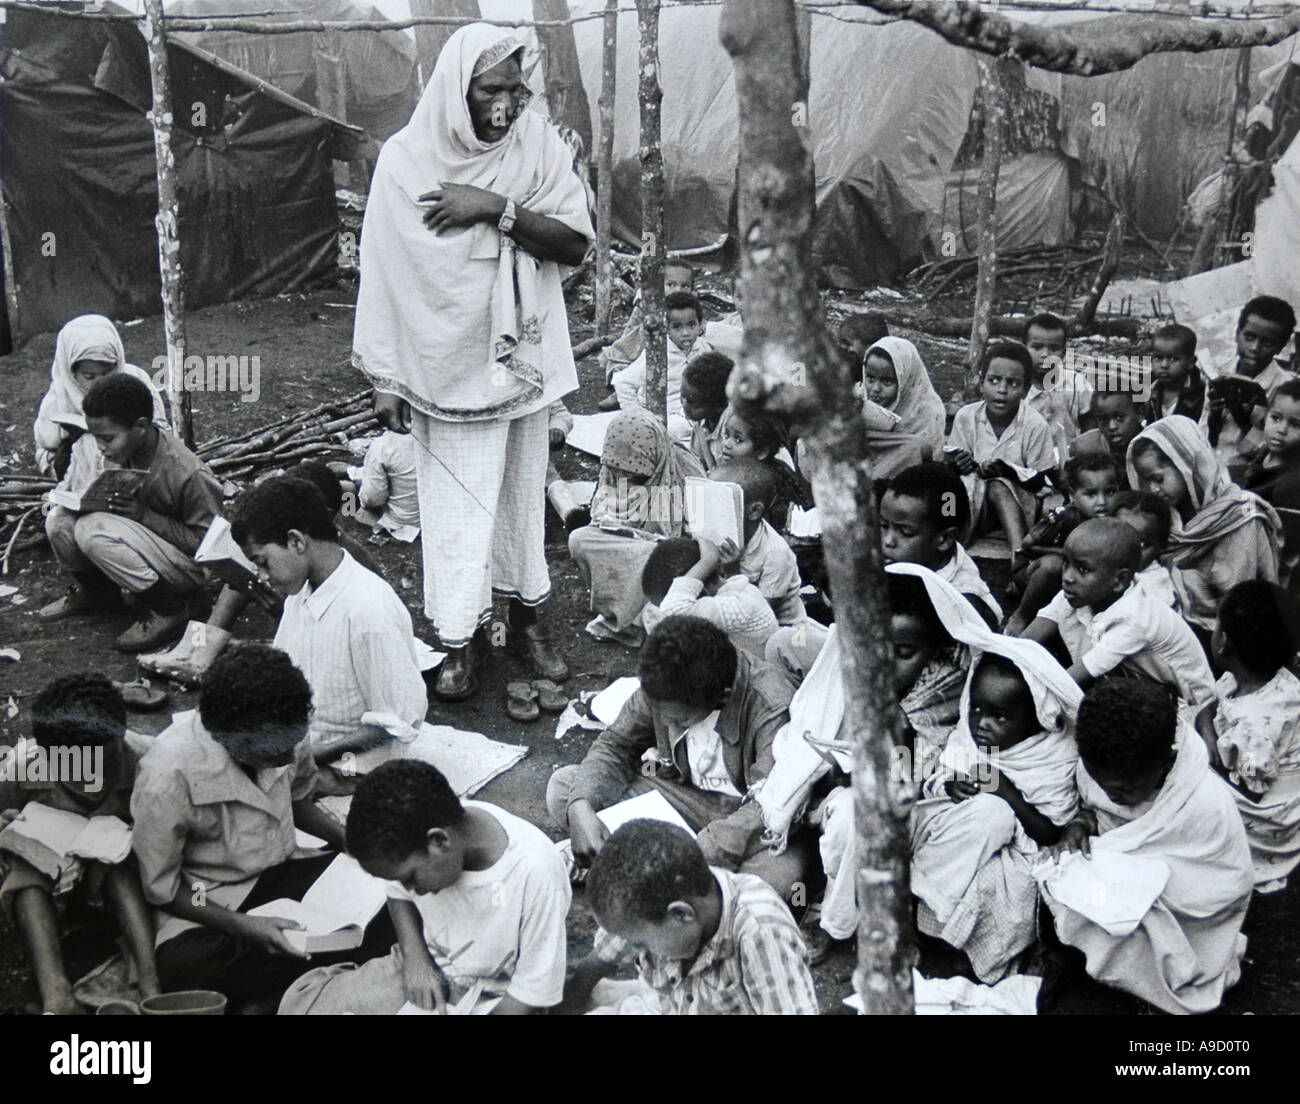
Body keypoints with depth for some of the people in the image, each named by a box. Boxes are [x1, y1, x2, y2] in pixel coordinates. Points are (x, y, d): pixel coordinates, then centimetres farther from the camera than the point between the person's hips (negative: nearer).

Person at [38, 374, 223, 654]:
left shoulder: (187, 474, -27)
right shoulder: (92, 448, -9)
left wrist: (144, 515, -30)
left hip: (189, 565, -7)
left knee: (94, 529, -29)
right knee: (60, 521, -15)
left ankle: (167, 609, -14)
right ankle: (92, 589, 13)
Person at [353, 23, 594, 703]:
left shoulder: (538, 143, -3)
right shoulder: (406, 158, -8)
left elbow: (576, 243, -9)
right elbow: (383, 271, -5)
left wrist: (498, 209, -22)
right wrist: (384, 376, -6)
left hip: (522, 355, 3)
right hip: (446, 360, -3)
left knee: (524, 489, 13)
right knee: (457, 500, 0)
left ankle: (525, 619, 28)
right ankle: (458, 643, 11)